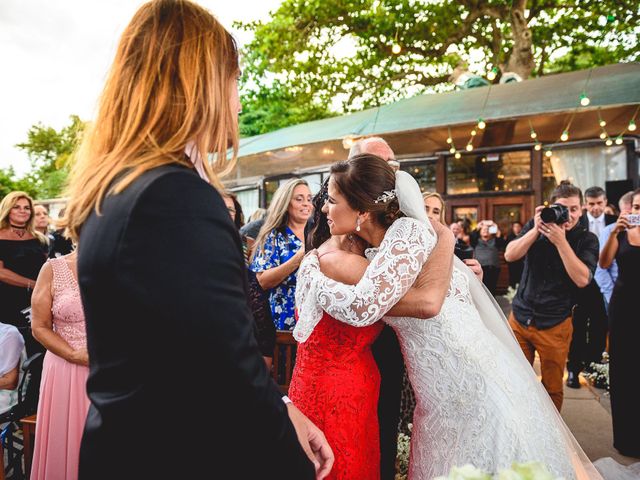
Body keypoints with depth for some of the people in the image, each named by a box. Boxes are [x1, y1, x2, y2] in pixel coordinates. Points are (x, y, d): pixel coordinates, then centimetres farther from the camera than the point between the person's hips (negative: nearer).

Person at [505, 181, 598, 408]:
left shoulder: (587, 239, -3)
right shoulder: (535, 225, 3)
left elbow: (582, 279, -17)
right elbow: (509, 255, -8)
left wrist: (561, 241, -23)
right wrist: (536, 229, -17)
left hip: (554, 325, -2)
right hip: (519, 317, 2)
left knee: (552, 388, 9)